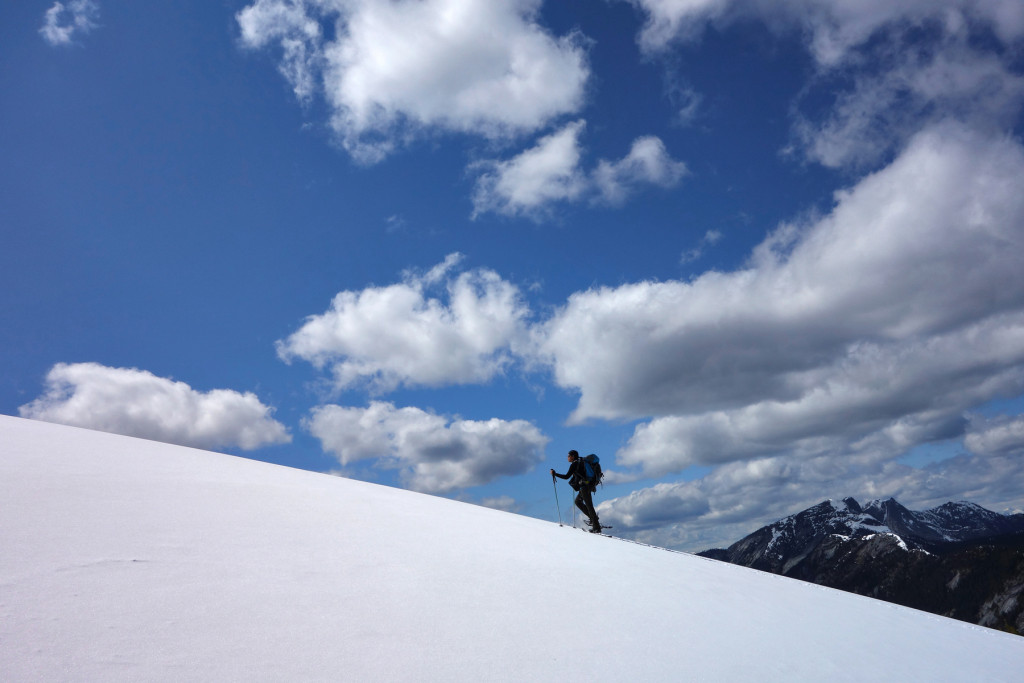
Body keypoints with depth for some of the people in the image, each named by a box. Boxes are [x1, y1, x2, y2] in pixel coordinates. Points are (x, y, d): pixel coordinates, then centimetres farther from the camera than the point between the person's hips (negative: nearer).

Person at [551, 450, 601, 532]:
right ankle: (592, 518, 19)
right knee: (578, 502, 20)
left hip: (584, 487, -9)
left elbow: (567, 476, -15)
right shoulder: (580, 462, 14)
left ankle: (597, 528, -3)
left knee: (589, 506, -5)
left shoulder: (574, 464, -12)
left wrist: (555, 474, -8)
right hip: (587, 485, 9)